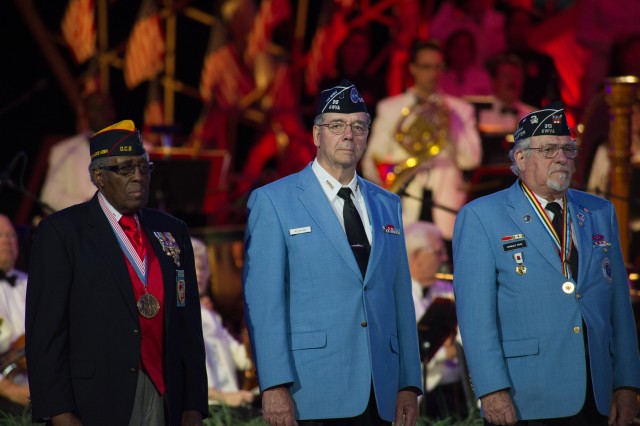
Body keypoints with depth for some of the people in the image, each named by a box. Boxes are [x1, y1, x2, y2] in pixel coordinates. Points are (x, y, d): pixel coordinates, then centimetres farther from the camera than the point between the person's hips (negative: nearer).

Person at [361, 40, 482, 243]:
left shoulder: (460, 110, 13)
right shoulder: (389, 108, 11)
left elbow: (471, 160, 4)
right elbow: (371, 163, 7)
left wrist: (450, 128, -11)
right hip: (403, 213, -1)